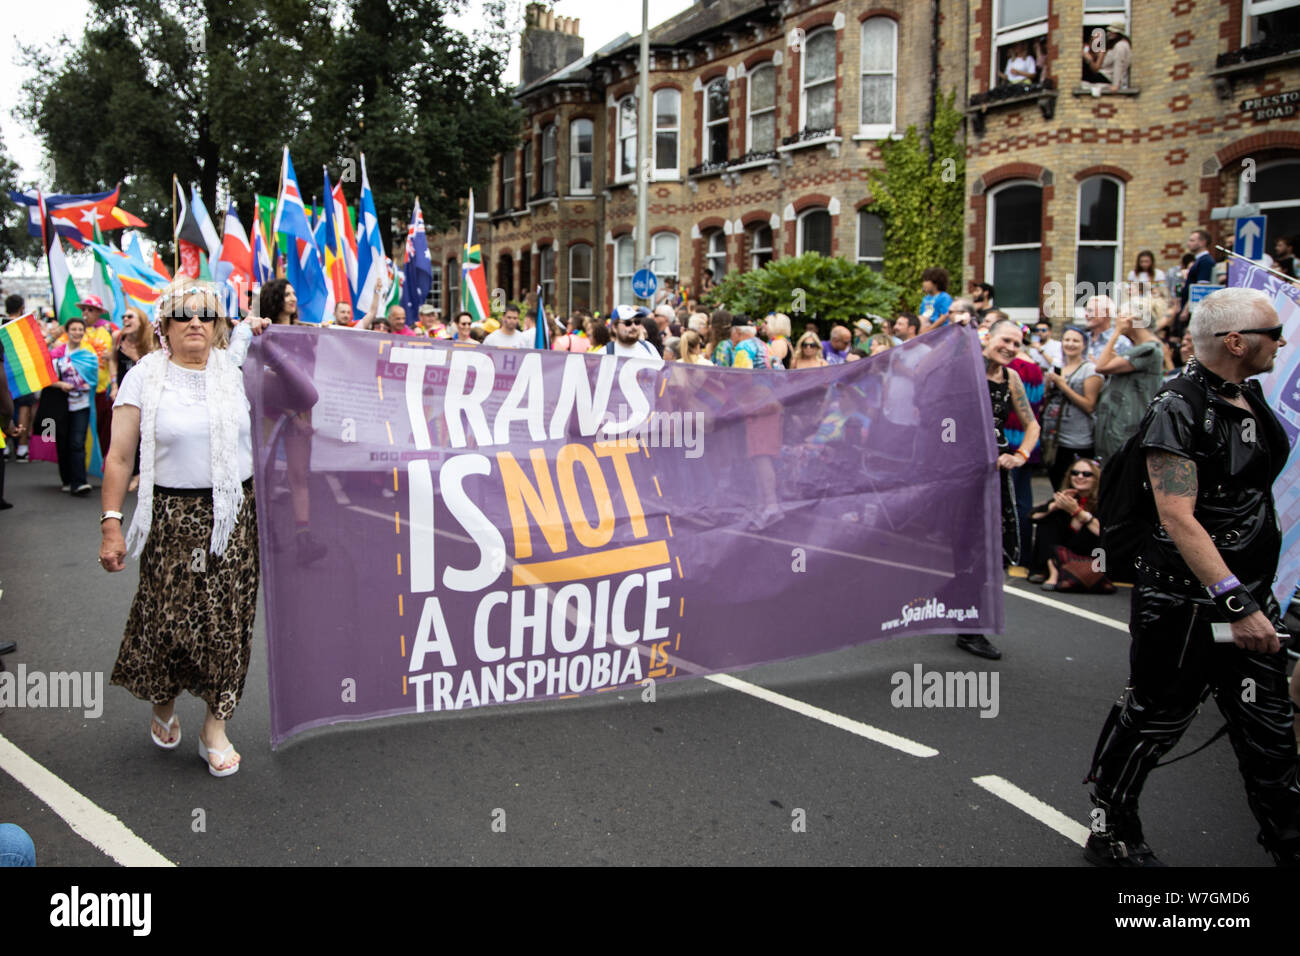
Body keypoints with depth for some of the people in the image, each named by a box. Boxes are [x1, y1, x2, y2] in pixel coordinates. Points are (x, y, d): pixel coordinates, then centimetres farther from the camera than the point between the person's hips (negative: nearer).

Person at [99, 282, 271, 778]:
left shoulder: (235, 372, 8)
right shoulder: (144, 377, 1)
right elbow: (119, 458, -1)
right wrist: (111, 522, -6)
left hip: (233, 516, 2)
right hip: (172, 517, -2)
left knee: (227, 620, 2)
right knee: (168, 615, 2)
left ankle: (215, 725, 16)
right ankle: (163, 704, 31)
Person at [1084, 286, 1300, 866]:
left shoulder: (1251, 397, 10)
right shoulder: (1178, 412, -18)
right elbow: (1178, 518, -26)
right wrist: (1236, 603, -30)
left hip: (1249, 598, 8)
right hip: (1184, 603, -8)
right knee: (1153, 720, 5)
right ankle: (1110, 833, 22)